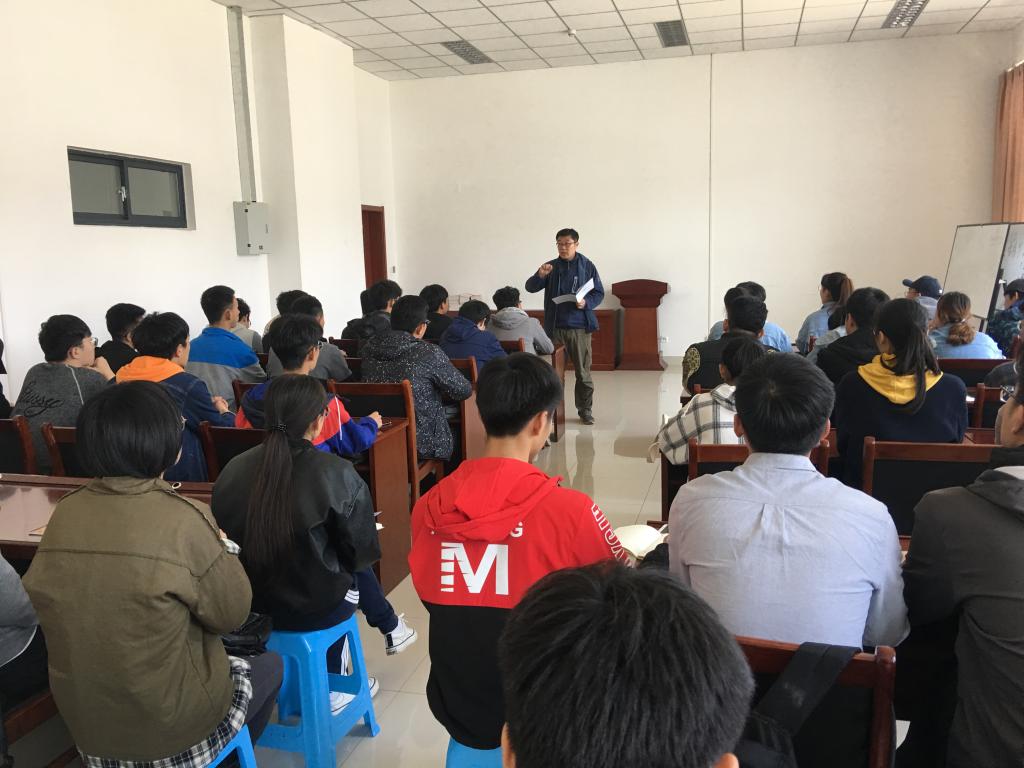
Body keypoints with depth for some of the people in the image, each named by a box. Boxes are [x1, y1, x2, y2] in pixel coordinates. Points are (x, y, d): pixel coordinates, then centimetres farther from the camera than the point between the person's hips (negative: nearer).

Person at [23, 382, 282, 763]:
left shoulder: (65, 513, -9)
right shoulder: (182, 519, -26)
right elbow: (231, 614, -15)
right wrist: (221, 546, -1)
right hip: (173, 724, -5)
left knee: (229, 658, 31)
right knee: (270, 665, 24)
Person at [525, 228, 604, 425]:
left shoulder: (587, 266, 2)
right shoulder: (551, 267, 6)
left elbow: (599, 293, 3)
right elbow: (530, 288, 0)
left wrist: (586, 303, -17)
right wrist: (540, 275, -20)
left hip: (579, 327, -1)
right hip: (555, 327, 2)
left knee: (583, 371, 3)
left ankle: (585, 410, 13)